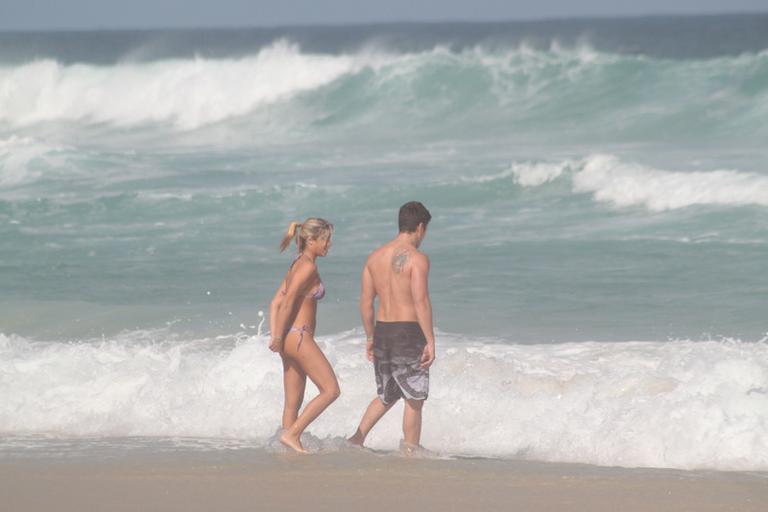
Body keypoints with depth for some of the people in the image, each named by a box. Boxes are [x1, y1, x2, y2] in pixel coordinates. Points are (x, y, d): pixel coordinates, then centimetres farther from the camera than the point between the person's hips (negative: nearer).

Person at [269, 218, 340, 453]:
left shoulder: (298, 264, 16)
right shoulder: (308, 266, -12)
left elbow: (276, 302, 14)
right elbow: (287, 302, -18)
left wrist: (274, 337, 6)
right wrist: (279, 339, -13)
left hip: (291, 339, 10)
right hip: (299, 337, -10)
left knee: (293, 402, 9)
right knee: (331, 390, -7)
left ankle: (291, 442, 9)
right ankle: (291, 434, -10)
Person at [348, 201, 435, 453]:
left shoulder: (375, 257, 8)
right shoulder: (417, 258, -12)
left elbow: (366, 301, 10)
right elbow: (421, 302, -18)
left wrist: (370, 338, 19)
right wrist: (430, 341, -16)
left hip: (382, 331, 6)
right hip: (408, 331, -6)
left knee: (386, 395, 20)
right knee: (414, 399, 5)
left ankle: (356, 439, 10)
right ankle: (410, 453, 7)